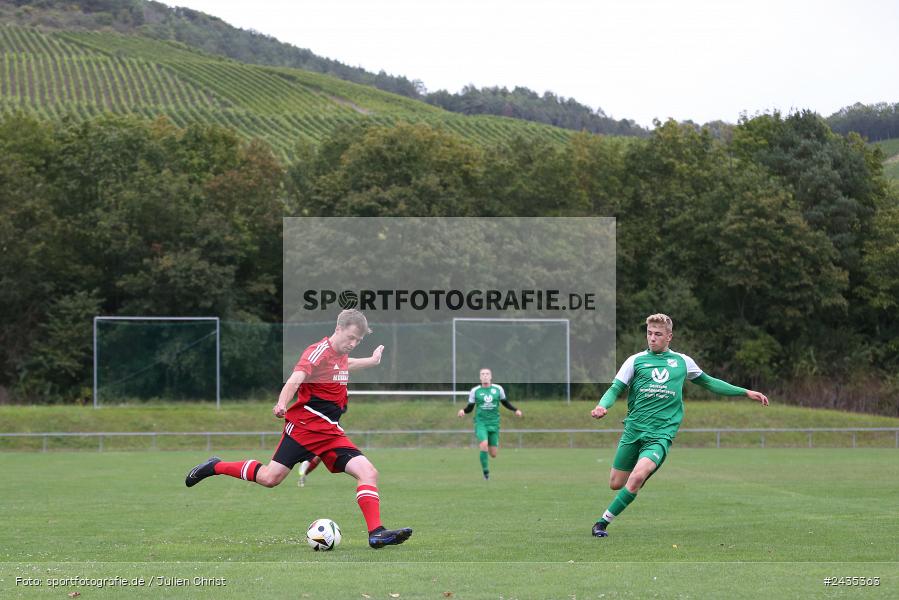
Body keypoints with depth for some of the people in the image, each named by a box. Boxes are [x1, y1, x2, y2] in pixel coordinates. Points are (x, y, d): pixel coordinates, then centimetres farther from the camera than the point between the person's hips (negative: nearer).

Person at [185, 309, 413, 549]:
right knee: (270, 478, -10)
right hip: (304, 426, -8)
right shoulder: (320, 351, -13)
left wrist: (372, 361, 47)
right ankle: (215, 467, 12)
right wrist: (282, 403, -48)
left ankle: (376, 533, -14)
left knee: (368, 473, -10)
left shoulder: (341, 354, 14)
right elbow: (297, 377, -31)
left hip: (331, 432, 8)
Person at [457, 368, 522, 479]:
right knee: (484, 445, -27)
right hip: (481, 423, -2)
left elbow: (505, 402, 16)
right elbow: (470, 407, 5)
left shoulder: (498, 389, 2)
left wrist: (515, 410, 3)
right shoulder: (475, 391, -1)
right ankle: (485, 471, -8)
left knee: (493, 454, 3)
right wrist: (463, 411, -15)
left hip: (494, 423, 2)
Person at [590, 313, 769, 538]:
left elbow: (708, 382, 25)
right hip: (632, 430, 1)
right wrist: (602, 406, -21)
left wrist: (746, 392, 22)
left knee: (637, 477, -25)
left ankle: (603, 521, -15)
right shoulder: (636, 361, 7)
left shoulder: (682, 361, 11)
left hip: (661, 434, -1)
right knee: (616, 484, 1)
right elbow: (615, 389, 2)